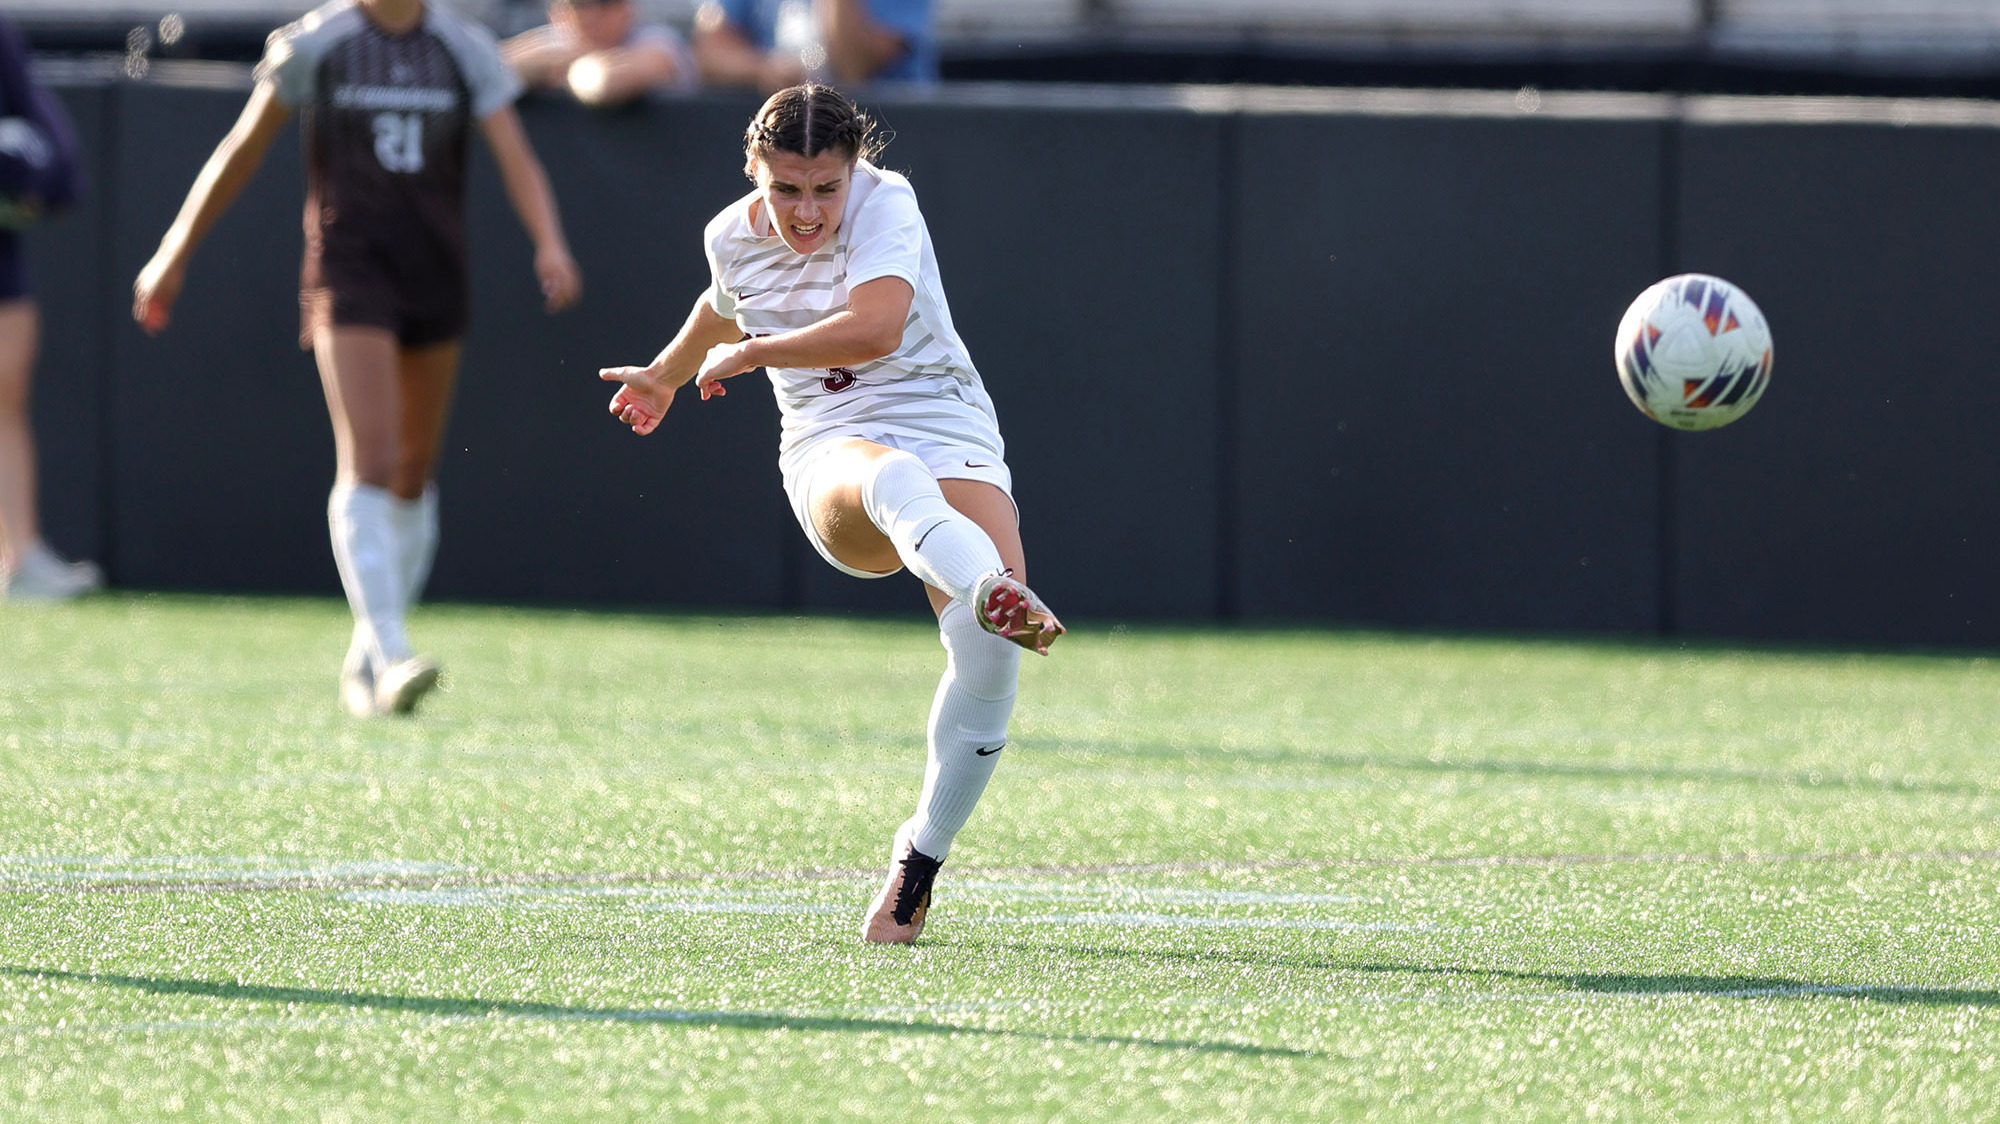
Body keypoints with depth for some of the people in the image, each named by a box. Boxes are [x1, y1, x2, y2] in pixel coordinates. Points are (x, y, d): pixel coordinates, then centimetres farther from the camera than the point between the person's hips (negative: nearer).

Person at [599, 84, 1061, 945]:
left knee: (987, 649, -26)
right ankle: (990, 592, -76)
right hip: (830, 452, 1)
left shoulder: (885, 205, -10)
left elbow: (874, 329, -27)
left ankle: (920, 860, -8)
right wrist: (667, 374, 51)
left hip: (947, 429, -1)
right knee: (893, 477, -41)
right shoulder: (733, 239, 5)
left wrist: (745, 354, -15)